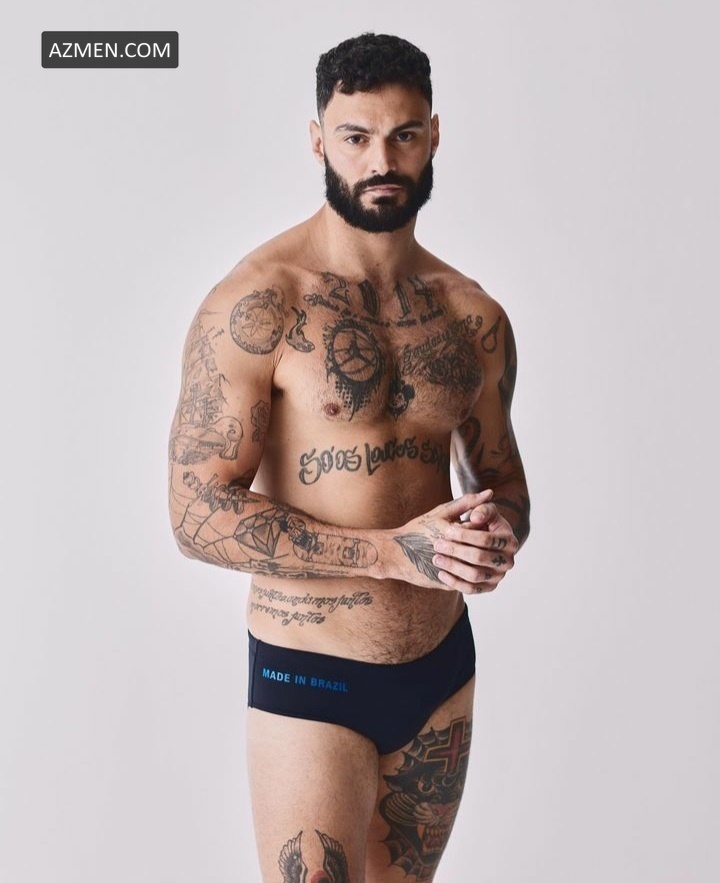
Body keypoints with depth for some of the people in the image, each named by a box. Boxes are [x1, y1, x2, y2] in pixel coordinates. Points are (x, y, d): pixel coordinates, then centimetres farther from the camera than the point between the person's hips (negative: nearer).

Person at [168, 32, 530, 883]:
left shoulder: (474, 317, 3)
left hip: (443, 672, 6)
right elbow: (199, 512, -18)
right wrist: (395, 551, -25)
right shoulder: (255, 304, -14)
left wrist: (497, 529, -10)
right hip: (310, 684, -5)